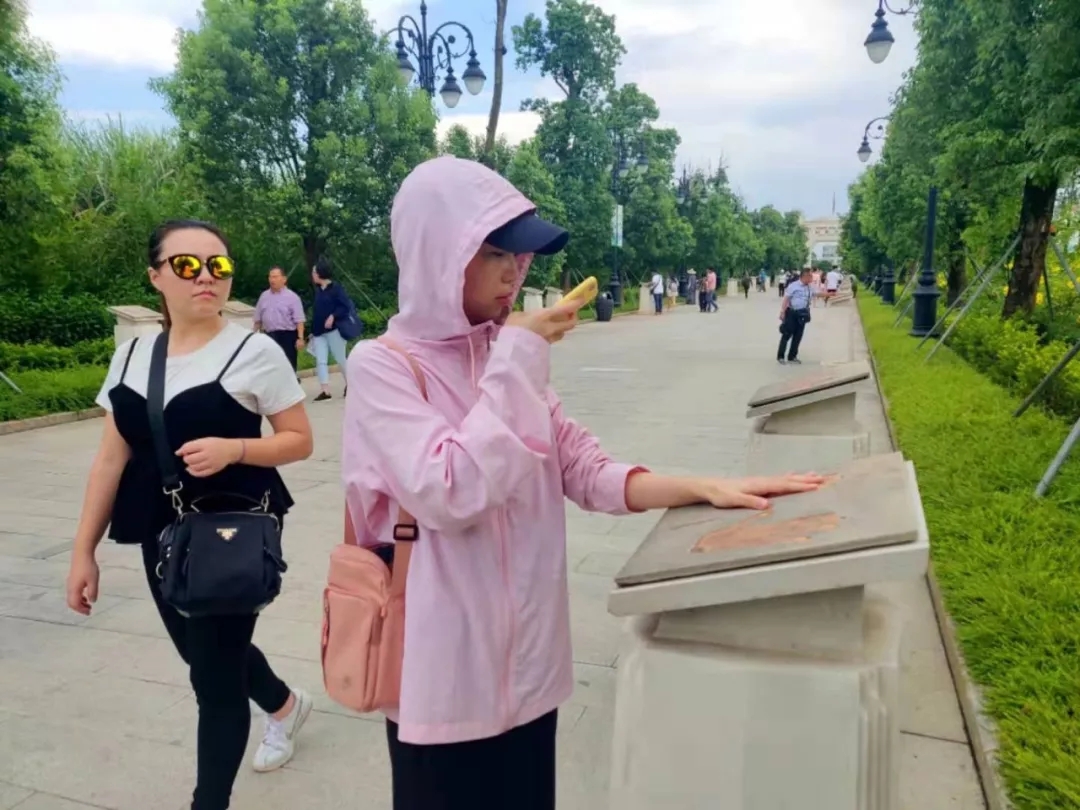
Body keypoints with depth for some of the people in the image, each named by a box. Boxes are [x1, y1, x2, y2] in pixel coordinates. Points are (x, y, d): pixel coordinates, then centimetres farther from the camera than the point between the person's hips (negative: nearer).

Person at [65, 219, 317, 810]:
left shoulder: (254, 351, -10)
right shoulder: (131, 356, 5)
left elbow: (300, 441, -7)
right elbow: (112, 458, 7)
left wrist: (233, 448, -24)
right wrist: (84, 550, 5)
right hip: (163, 537, 6)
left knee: (215, 674, 1)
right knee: (204, 653, 22)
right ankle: (285, 704, 51)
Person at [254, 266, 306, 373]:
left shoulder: (292, 297, -6)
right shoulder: (264, 296, 10)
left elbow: (299, 320, -11)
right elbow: (258, 319, 16)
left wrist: (300, 338, -20)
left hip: (287, 335, -5)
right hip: (269, 336, 5)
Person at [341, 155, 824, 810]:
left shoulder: (506, 357, 4)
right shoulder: (383, 367, -14)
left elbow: (585, 469, 1)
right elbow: (451, 495, -27)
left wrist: (703, 489, -12)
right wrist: (516, 362, -22)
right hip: (447, 669, -5)